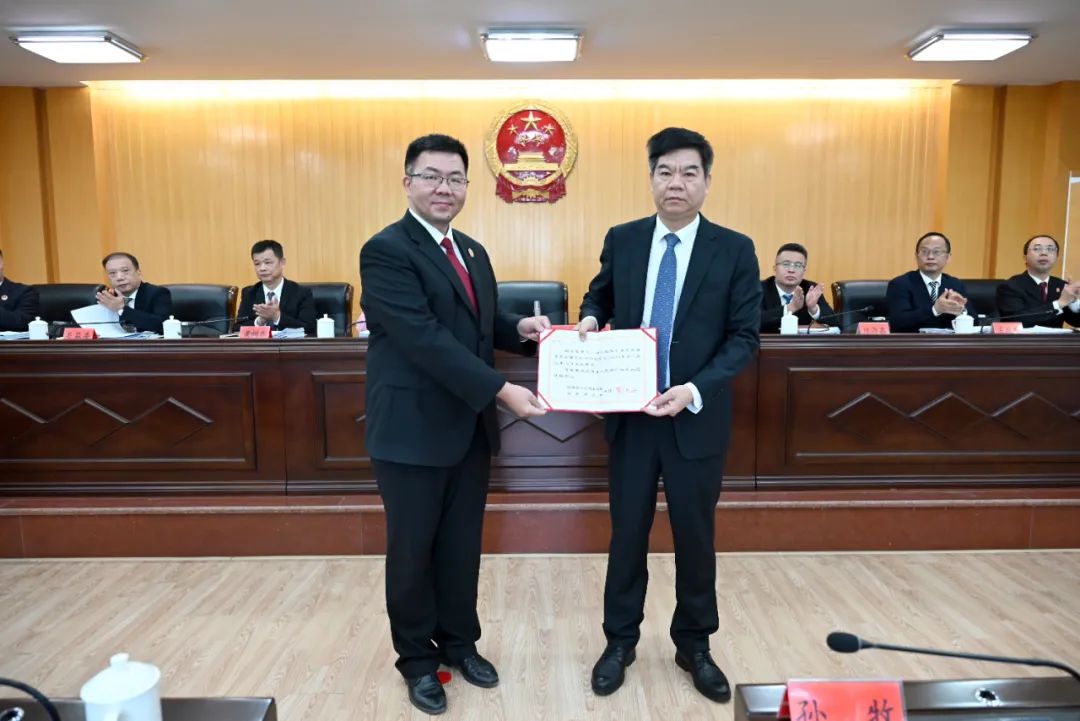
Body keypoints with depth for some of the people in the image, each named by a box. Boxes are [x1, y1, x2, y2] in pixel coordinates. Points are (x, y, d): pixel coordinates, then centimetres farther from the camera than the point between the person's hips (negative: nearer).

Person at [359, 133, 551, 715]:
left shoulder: (473, 252, 12)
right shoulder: (386, 251, -15)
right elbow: (426, 339, -24)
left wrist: (519, 328, -3)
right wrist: (501, 391, -25)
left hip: (469, 425, 7)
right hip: (413, 428, -7)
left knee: (462, 545, 17)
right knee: (412, 550, 10)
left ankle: (459, 641, 37)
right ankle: (417, 659, 30)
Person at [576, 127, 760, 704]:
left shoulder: (735, 250, -4)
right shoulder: (621, 240, 2)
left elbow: (744, 337, -6)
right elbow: (599, 295, 17)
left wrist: (695, 390, -19)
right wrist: (590, 318, -7)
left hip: (697, 417, -1)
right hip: (630, 414, 1)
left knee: (696, 537, 12)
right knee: (626, 533, 12)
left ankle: (694, 646, 34)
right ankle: (619, 641, 32)